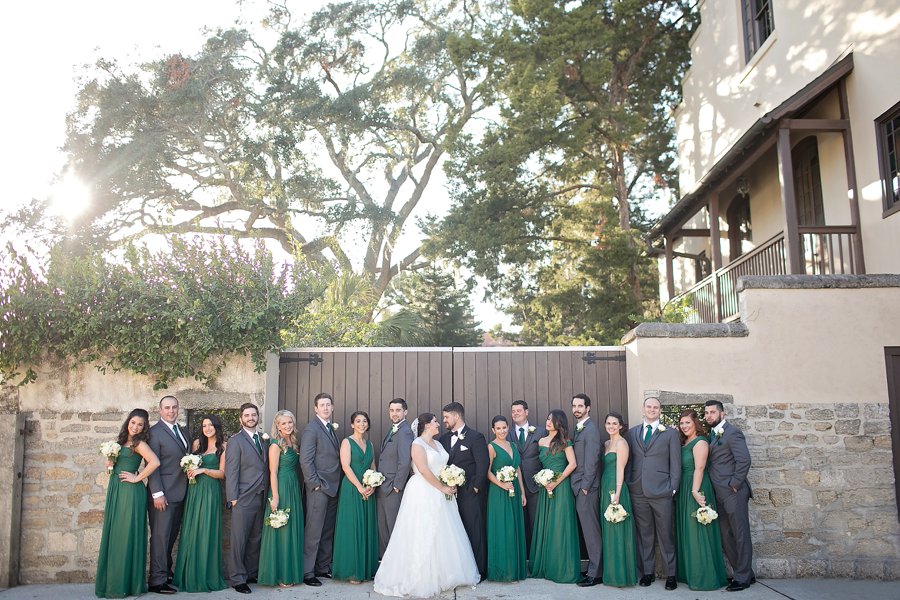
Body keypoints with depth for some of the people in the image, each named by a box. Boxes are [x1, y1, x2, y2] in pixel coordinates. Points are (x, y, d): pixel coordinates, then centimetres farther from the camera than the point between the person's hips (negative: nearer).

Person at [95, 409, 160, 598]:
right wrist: (110, 460, 1)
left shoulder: (139, 443, -9)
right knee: (113, 534, 10)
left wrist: (137, 478, -16)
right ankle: (113, 582, 18)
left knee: (126, 534, -4)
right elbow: (110, 464, 22)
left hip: (130, 492, -8)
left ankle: (126, 583, 5)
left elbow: (155, 462, -24)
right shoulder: (122, 441, 15)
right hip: (115, 490, 8)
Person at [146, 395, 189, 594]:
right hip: (163, 494, -8)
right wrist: (157, 494, -18)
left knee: (171, 536, 16)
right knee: (160, 537, -3)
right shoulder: (155, 432, -10)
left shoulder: (181, 431, 14)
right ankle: (157, 581, 3)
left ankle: (166, 572, 26)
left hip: (180, 494, 8)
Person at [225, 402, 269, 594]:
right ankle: (238, 578, 9)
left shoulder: (264, 440, 13)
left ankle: (252, 573, 22)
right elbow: (231, 471, -7)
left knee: (256, 538, 11)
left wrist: (268, 495, 8)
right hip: (243, 499, -5)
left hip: (261, 498, 5)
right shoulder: (235, 440, -4)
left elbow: (265, 468, 13)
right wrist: (233, 497, -11)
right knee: (240, 540, 0)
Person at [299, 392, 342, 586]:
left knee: (328, 531, 13)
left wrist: (336, 483, 9)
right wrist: (315, 483, -14)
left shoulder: (331, 428, 15)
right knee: (314, 530, -3)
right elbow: (305, 460, -14)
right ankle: (307, 572, 7)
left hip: (332, 488, 8)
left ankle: (324, 567, 23)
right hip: (319, 488, -8)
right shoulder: (311, 429, -10)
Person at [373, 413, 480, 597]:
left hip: (440, 495, 8)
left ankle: (442, 575, 19)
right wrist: (442, 488, -15)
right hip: (423, 493, -8)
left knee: (443, 535, 9)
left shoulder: (437, 444, 15)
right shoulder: (418, 443, -10)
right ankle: (421, 578, 4)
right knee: (423, 536, -4)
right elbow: (424, 470, -18)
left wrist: (451, 485, 0)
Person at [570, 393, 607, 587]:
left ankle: (596, 573, 3)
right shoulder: (579, 428, 15)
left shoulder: (591, 429, -12)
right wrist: (577, 485, 12)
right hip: (578, 487, 9)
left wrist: (585, 486, -16)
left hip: (586, 487, -9)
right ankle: (594, 568, 20)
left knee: (591, 531, -3)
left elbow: (591, 460, -16)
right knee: (588, 529, 13)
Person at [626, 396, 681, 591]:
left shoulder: (670, 433, 4)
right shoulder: (632, 432, 11)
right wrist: (627, 485, 5)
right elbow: (628, 460, 12)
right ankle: (647, 572, 18)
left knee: (666, 535, 2)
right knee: (644, 534, 8)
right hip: (638, 492, 3)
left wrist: (673, 488, -4)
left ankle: (671, 574, 12)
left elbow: (675, 463, 2)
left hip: (662, 492, -2)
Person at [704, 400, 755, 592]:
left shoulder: (732, 432, -11)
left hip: (733, 493, -9)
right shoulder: (713, 434, 15)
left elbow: (744, 460, -19)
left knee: (740, 535, 2)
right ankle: (744, 573, 24)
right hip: (720, 495, 9)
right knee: (726, 537, 12)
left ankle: (743, 577, 10)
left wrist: (734, 484, -17)